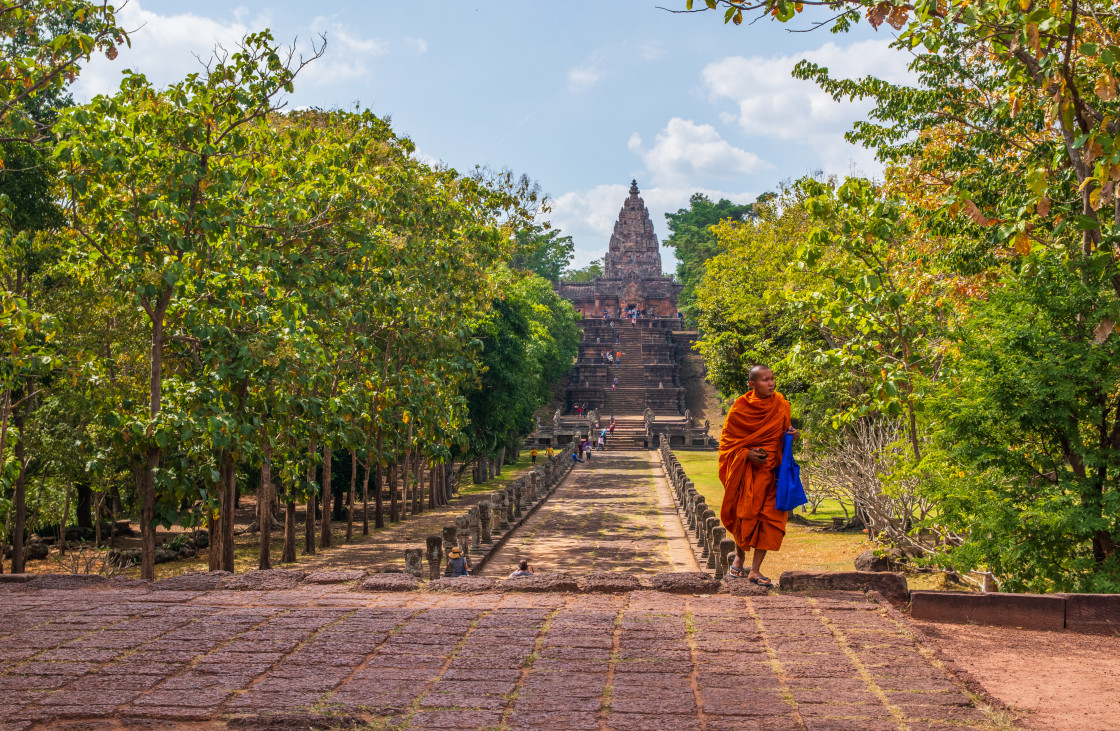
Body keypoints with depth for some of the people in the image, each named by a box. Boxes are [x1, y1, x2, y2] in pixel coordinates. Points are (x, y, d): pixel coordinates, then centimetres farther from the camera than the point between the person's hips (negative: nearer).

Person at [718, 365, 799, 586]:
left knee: (769, 517, -6)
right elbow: (726, 441, 0)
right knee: (743, 516, 2)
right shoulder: (740, 408, -6)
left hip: (770, 470, 2)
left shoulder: (781, 405, 3)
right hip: (745, 472, -2)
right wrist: (747, 454, -14)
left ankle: (755, 570, 1)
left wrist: (790, 434, -6)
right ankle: (740, 557, 31)